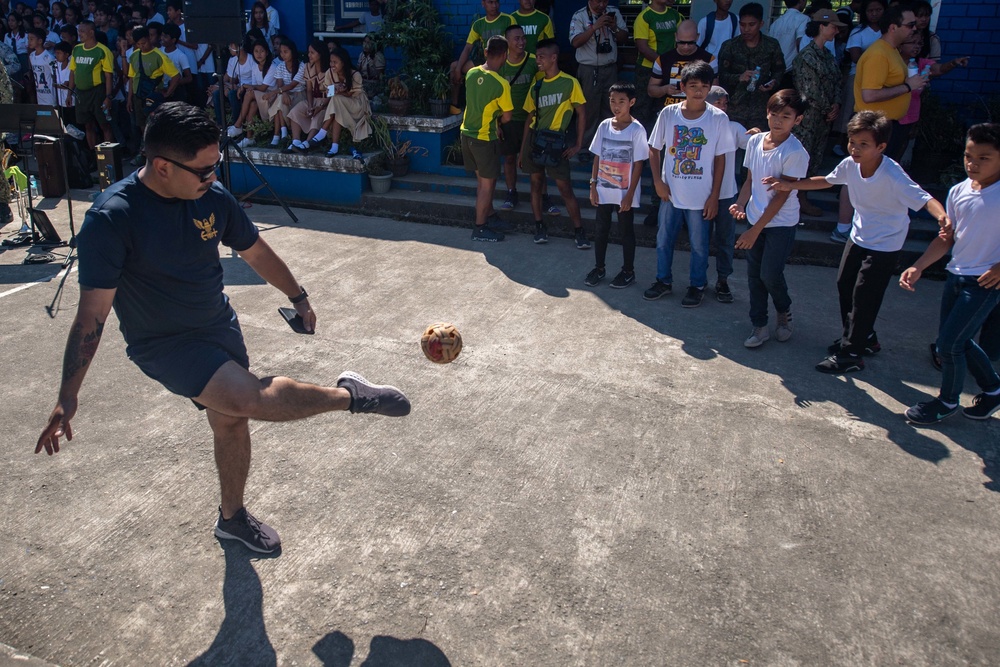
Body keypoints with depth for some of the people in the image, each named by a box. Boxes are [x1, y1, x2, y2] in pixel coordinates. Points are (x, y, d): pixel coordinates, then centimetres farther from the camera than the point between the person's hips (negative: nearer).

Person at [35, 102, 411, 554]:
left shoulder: (212, 196, -9)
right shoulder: (111, 219, -24)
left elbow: (255, 252, 8)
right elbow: (91, 314, -22)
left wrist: (298, 297, 18)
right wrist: (67, 398, -21)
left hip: (220, 327, 6)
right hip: (164, 344, -6)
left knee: (231, 421, 16)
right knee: (251, 397, -29)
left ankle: (232, 517, 40)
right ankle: (349, 394, -7)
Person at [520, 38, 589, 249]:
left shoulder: (570, 83, -4)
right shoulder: (536, 86, 10)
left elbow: (581, 113, -2)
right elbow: (530, 117, 14)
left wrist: (578, 144, -6)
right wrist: (523, 148, 11)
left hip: (556, 142, -5)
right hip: (534, 139, 5)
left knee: (565, 188, -4)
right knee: (536, 183, 8)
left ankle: (579, 231, 5)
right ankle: (539, 226, 20)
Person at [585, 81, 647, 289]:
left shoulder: (637, 129, -10)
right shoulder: (604, 126, 3)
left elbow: (638, 164, -10)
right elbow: (598, 158, 8)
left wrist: (630, 194, -12)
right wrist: (593, 185, 3)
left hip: (624, 193, -4)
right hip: (603, 190, 4)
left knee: (626, 231, 7)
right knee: (601, 229, 12)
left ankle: (628, 271, 21)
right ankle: (599, 268, 27)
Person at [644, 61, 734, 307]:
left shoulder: (718, 118, -9)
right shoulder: (668, 113, -5)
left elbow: (720, 158, -4)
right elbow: (654, 149, 4)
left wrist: (714, 196, -5)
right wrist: (658, 181, -5)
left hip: (701, 196, -2)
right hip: (670, 193, 2)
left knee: (699, 244, 11)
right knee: (663, 240, 14)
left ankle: (697, 285, 29)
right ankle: (664, 281, 34)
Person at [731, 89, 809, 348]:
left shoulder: (795, 153, -17)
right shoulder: (755, 141, 0)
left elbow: (781, 196, -18)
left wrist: (755, 230, -19)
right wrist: (741, 204, -12)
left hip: (781, 223, -5)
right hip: (755, 219, 5)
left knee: (770, 274, -6)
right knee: (754, 274, 7)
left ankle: (784, 312, 25)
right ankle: (759, 326, 20)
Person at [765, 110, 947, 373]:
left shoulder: (892, 176, -30)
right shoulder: (850, 164, -11)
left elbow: (924, 199, -36)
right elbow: (827, 181, 8)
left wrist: (943, 217, -57)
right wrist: (789, 186, 2)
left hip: (884, 246, -7)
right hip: (859, 237, 7)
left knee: (863, 297, -4)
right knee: (844, 285, 17)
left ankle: (850, 354, 9)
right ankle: (864, 338, 37)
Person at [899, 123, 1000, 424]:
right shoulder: (958, 192, 4)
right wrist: (917, 267, 1)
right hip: (956, 276, 7)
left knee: (949, 343, -5)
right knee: (957, 341, 17)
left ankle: (948, 401, 19)